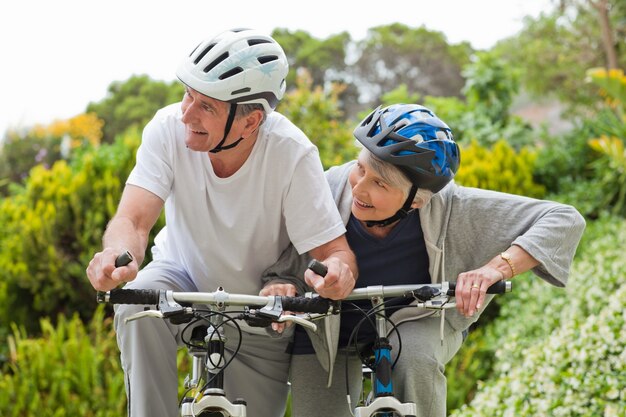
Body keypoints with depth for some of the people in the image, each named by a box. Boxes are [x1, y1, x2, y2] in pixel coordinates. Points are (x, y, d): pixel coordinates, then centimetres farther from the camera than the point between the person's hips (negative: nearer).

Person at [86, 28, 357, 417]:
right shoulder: (170, 128, -23)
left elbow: (335, 250, -26)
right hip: (183, 277, 0)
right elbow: (133, 218, -30)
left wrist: (340, 272, -52)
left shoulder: (292, 154, -27)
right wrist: (119, 255, -56)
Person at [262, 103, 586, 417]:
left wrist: (497, 268, -47)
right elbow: (284, 271, -16)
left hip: (418, 323, -1)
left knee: (415, 359, -34)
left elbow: (564, 220, -33)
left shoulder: (449, 208, -31)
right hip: (331, 331, 2)